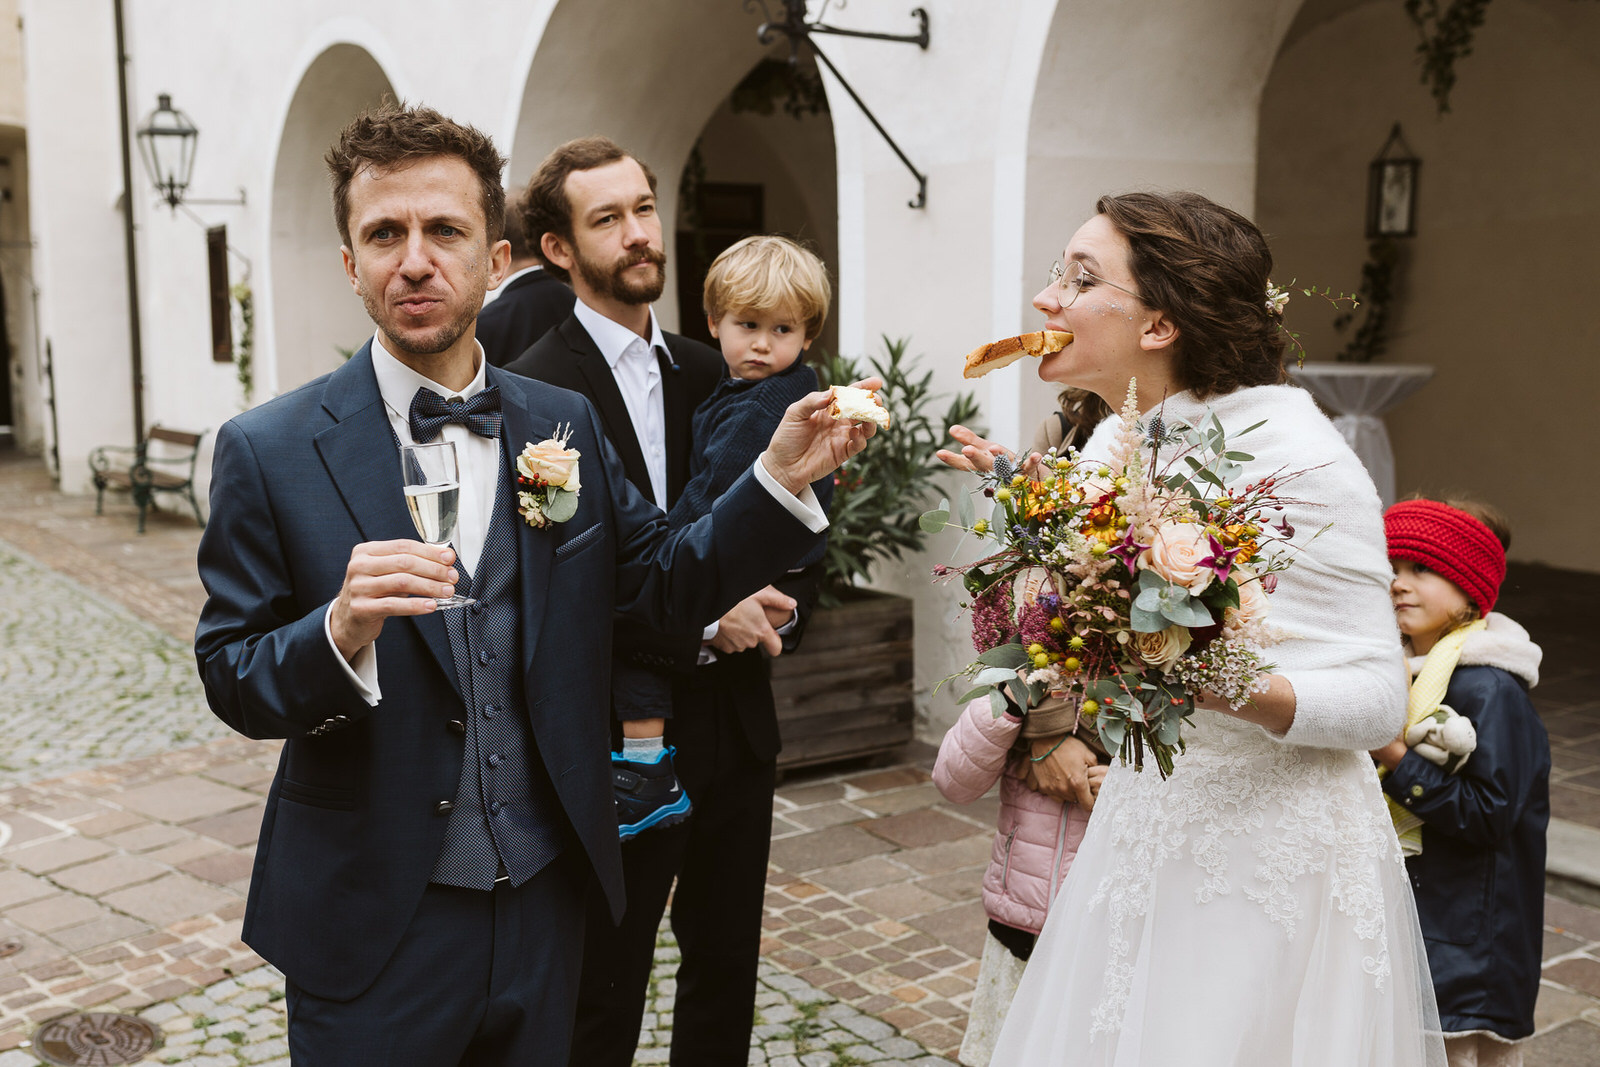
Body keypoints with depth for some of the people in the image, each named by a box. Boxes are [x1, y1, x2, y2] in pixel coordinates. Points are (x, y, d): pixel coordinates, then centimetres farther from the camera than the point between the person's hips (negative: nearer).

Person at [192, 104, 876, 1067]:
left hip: (545, 903, 3)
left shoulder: (566, 425, 1)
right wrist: (340, 631, -27)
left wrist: (781, 478, -11)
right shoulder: (268, 451, -9)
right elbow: (232, 684, -7)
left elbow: (668, 582, 3)